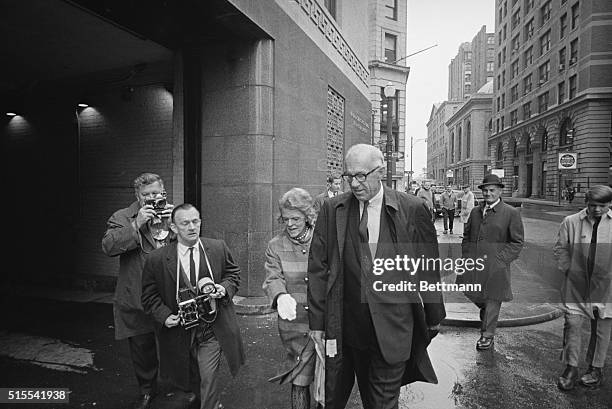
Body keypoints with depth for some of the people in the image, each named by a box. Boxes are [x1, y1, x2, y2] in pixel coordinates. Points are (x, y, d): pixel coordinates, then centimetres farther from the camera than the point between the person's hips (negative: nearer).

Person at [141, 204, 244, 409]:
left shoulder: (219, 248, -5)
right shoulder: (157, 259, -9)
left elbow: (233, 273, 7)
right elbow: (150, 295, 0)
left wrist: (225, 288, -13)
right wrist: (164, 315, -14)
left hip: (212, 328, -1)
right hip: (180, 330, 1)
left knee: (209, 377, 0)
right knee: (188, 378, 22)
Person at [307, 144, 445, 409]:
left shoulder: (413, 210, -6)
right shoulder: (331, 210, -2)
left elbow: (429, 268, 3)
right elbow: (318, 268, 0)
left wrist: (434, 317, 11)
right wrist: (317, 321, 0)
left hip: (393, 327, -1)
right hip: (345, 325, 2)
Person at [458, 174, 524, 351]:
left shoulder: (511, 213, -3)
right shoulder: (475, 211, 12)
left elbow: (517, 243, -3)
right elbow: (466, 236, 19)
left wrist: (500, 259, -13)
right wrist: (466, 255, 6)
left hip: (495, 267, -4)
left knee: (492, 300, 5)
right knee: (471, 293, 11)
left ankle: (487, 335, 22)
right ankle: (486, 310, 43)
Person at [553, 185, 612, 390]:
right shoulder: (571, 222, -1)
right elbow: (560, 248, 5)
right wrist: (567, 270, 0)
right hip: (576, 285, 0)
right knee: (572, 324, 0)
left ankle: (596, 368, 28)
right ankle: (571, 368, 12)